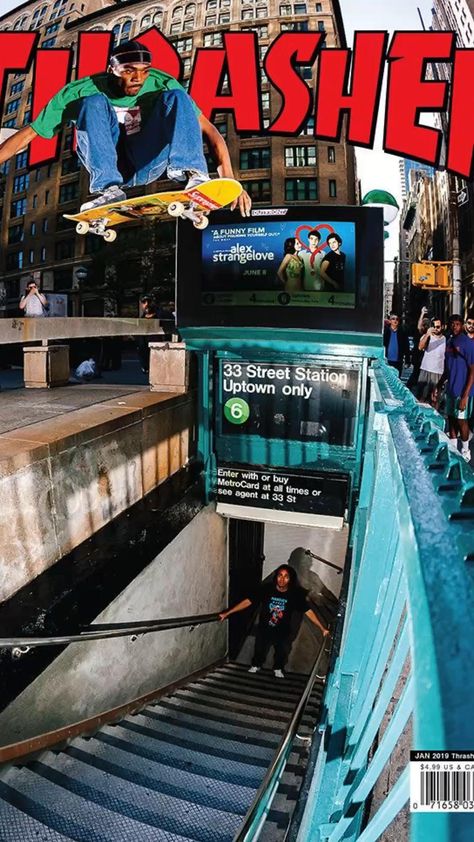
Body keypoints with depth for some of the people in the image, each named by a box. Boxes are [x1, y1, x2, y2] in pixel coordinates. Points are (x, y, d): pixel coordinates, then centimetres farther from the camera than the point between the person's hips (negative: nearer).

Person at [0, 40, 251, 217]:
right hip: (109, 166, 0)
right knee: (94, 104, -24)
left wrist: (230, 181, -26)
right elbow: (27, 134, -9)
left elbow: (208, 130, -13)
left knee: (176, 97, -17)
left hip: (148, 165, 1)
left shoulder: (162, 85, -9)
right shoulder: (81, 91, -11)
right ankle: (108, 188, -39)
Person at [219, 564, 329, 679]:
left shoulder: (295, 594, -22)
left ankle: (278, 669, 52)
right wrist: (227, 613, -23)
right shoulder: (266, 588, -24)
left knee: (282, 653, 20)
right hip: (264, 630, 0)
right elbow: (248, 601, -22)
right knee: (260, 651, 20)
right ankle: (255, 666, 52)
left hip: (283, 632, 0)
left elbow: (308, 611, -18)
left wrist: (322, 628, -22)